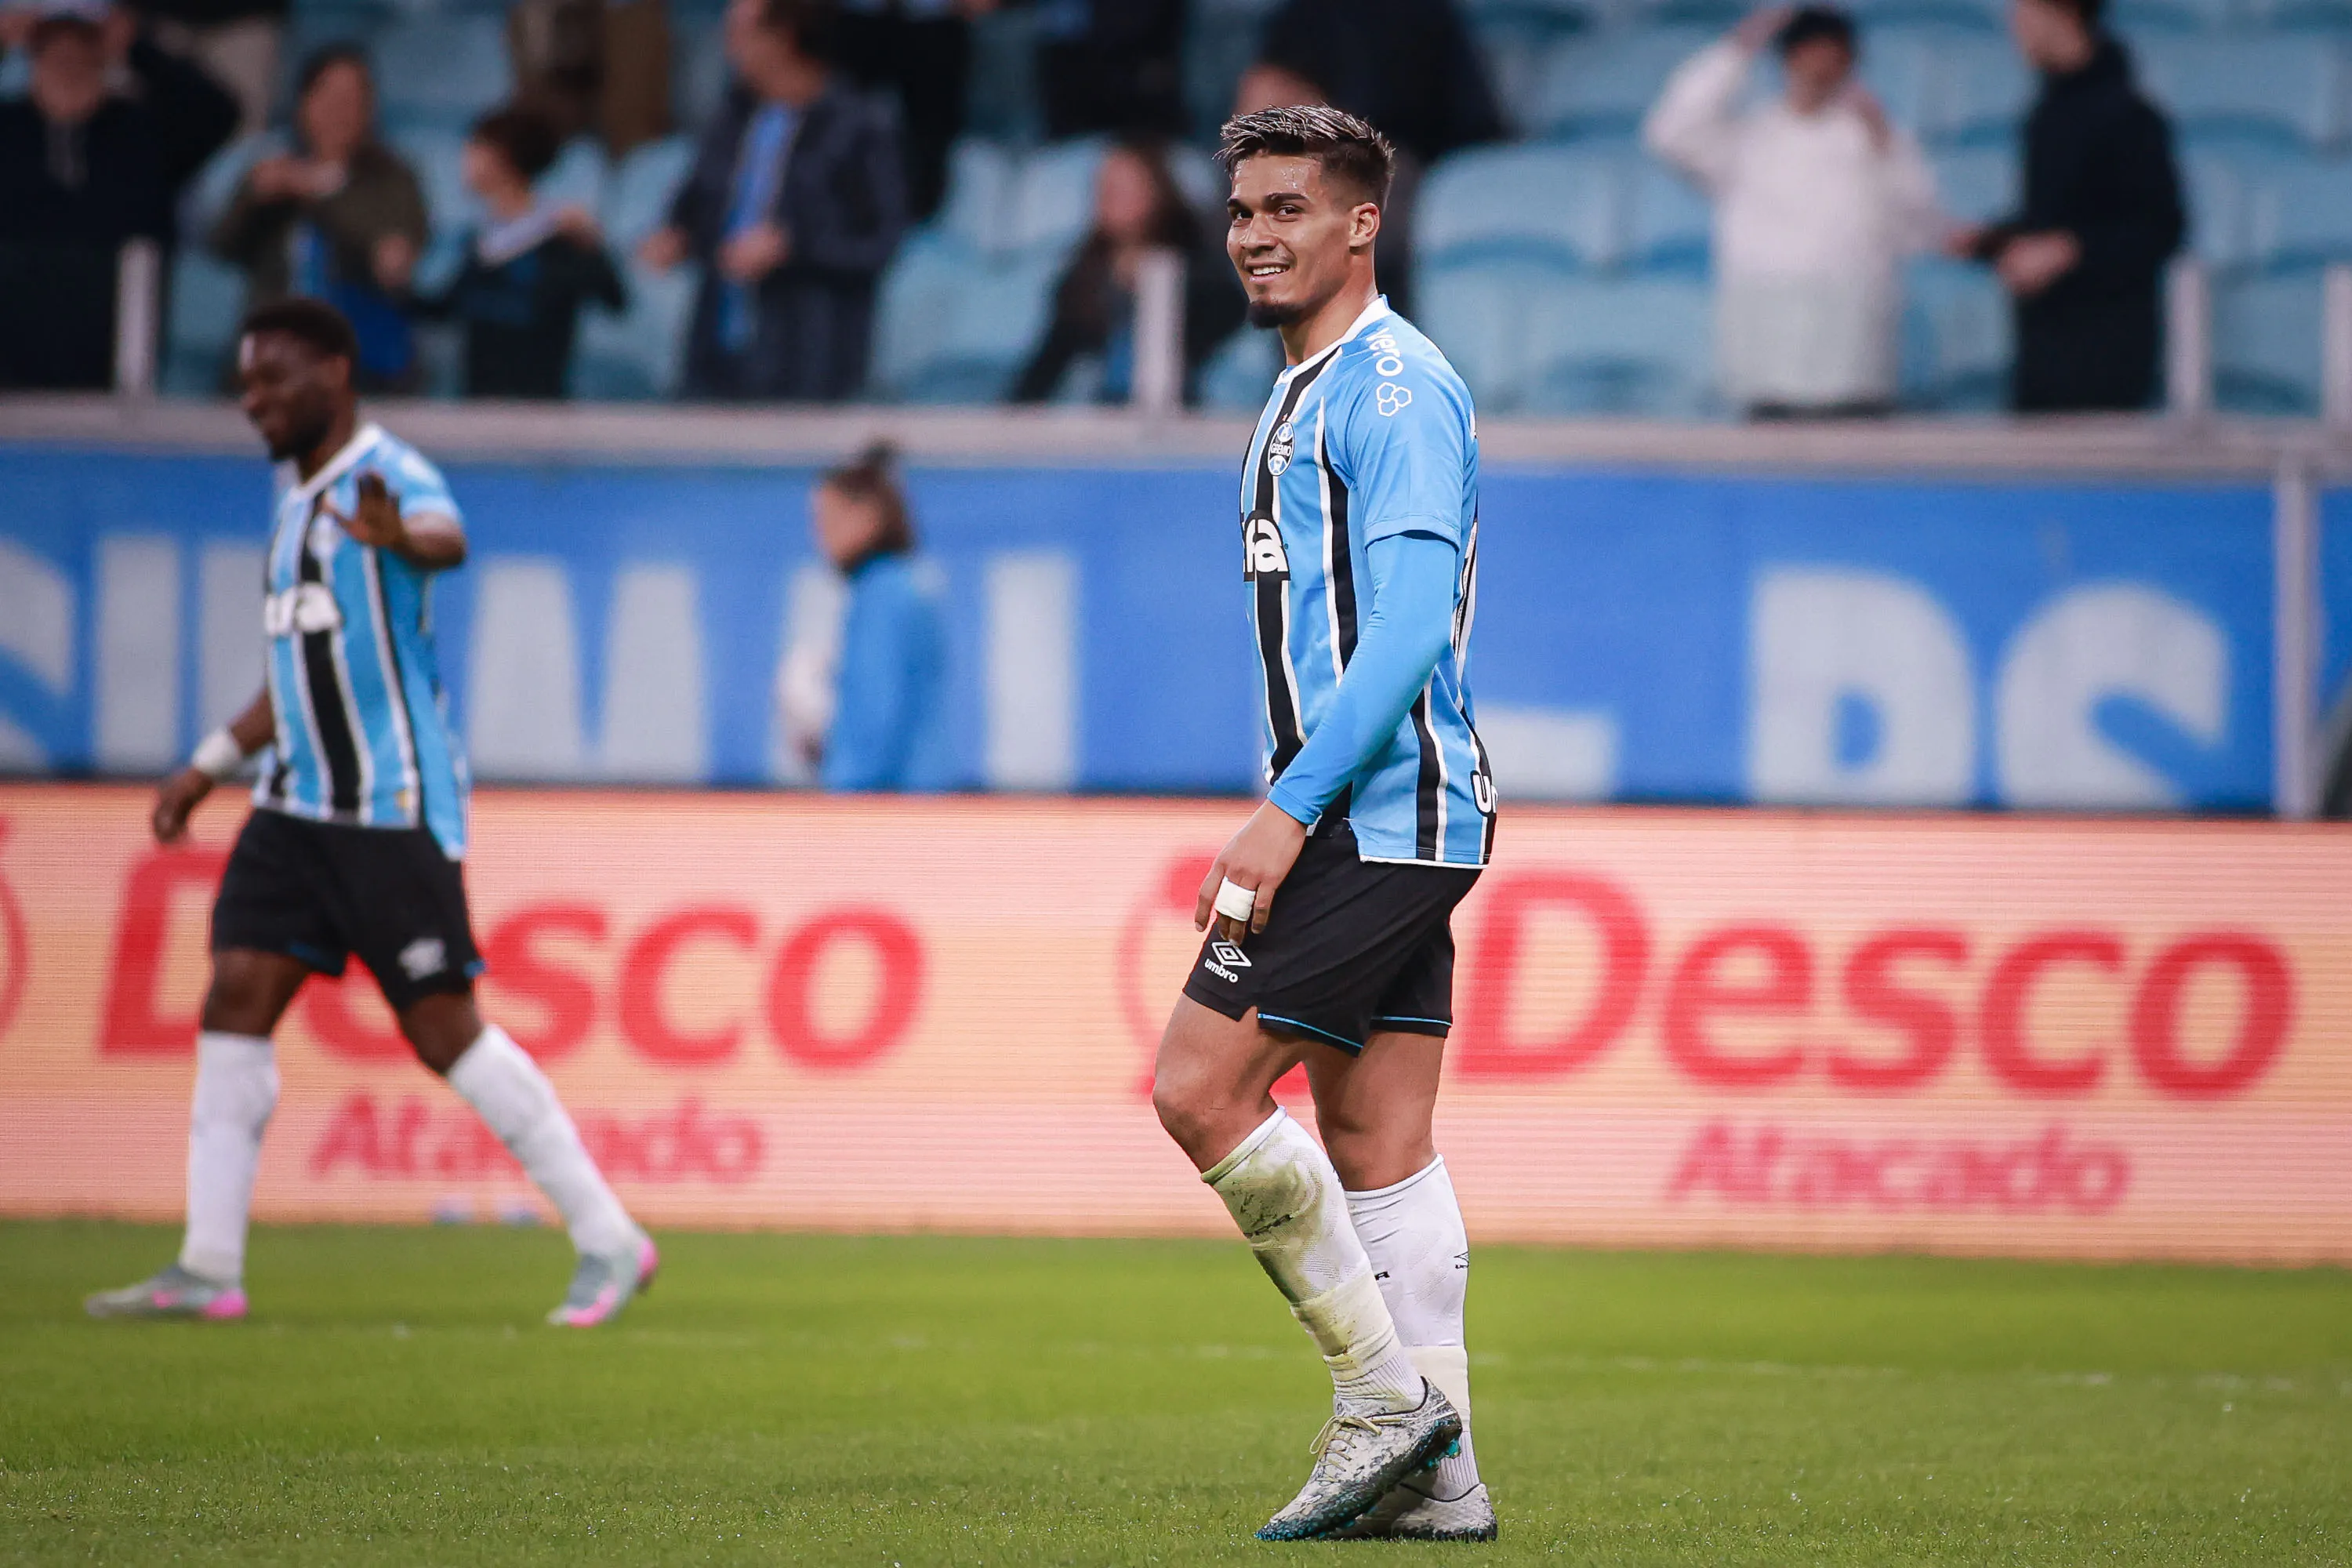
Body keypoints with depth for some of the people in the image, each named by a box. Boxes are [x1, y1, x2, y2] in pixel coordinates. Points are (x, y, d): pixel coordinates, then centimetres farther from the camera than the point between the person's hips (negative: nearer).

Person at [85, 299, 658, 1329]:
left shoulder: (386, 475, -11)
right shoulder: (295, 495, 17)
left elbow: (447, 539, -37)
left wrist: (404, 540, -60)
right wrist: (210, 765, 29)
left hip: (395, 810, -8)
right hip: (298, 805, 8)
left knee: (443, 1029, -7)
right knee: (237, 998, -2)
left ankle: (610, 1243, 3)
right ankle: (208, 1271, 0)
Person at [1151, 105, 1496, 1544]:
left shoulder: (1395, 388, -12)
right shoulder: (1310, 395, 20)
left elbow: (1410, 629, -20)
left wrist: (1287, 811, -23)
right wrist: (1295, 818, 23)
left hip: (1382, 814, -10)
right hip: (1378, 825, 10)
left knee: (1201, 1089, -12)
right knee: (1374, 1145, 6)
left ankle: (1384, 1388, -7)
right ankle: (1432, 1471, 6)